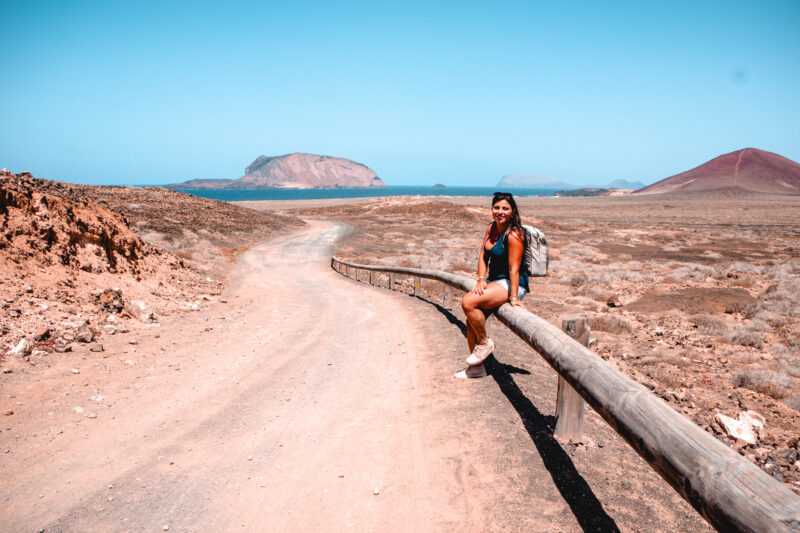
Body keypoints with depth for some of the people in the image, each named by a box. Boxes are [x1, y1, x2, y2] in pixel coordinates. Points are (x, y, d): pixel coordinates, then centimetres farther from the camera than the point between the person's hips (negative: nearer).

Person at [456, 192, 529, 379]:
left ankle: (484, 343, -1)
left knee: (468, 303, -25)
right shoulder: (491, 228, 7)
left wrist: (513, 297, -22)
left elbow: (514, 268, -21)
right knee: (472, 317, 1)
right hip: (495, 281, 9)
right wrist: (481, 279, -7)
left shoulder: (514, 235, -18)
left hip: (511, 284, -9)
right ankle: (477, 368, 14)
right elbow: (483, 256, 6)